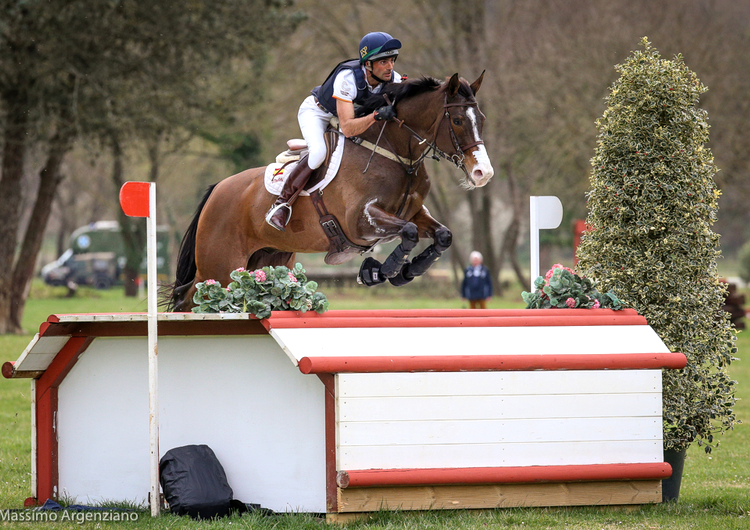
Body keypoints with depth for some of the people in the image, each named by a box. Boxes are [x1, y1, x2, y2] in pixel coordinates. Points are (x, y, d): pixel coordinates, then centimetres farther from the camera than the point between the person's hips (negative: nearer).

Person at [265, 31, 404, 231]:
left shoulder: (393, 80, -23)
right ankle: (282, 204, -21)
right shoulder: (347, 79, -40)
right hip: (316, 112, -7)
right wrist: (376, 115, -58)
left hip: (348, 112, 7)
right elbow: (347, 129, -45)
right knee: (318, 152, -33)